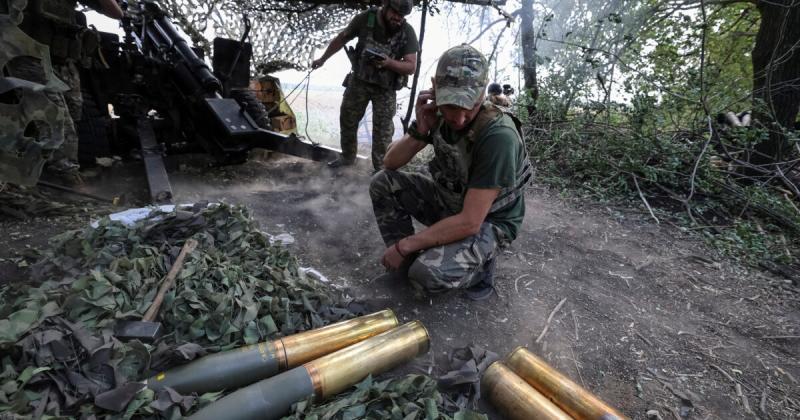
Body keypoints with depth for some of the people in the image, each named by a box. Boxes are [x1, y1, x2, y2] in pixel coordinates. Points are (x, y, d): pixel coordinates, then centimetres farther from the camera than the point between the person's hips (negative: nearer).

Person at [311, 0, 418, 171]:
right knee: (347, 119, 12)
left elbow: (411, 67, -16)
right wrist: (323, 59, 11)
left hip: (385, 88, -2)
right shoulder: (364, 19, -10)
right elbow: (341, 38, 4)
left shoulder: (407, 32, -15)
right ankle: (347, 157, 33)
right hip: (358, 80, 3)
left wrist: (389, 62, -33)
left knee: (383, 131, -4)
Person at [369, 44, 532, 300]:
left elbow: (470, 222, -31)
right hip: (448, 202, 6)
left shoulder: (498, 136, -31)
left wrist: (404, 245, -24)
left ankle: (479, 263, 1)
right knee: (383, 183, -8)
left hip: (487, 222, -6)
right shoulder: (439, 115, -10)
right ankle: (408, 261, 4)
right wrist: (420, 130, -24)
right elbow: (390, 163, -5)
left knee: (427, 274, -31)